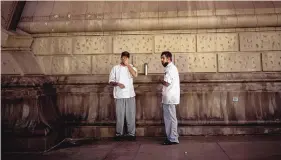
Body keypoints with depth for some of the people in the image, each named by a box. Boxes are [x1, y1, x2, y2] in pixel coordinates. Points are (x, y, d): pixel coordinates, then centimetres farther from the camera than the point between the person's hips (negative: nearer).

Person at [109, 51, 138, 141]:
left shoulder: (131, 67, 7)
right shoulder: (115, 68, 5)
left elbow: (135, 75, -15)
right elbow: (111, 82, 3)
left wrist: (127, 64, -13)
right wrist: (117, 84, -16)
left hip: (130, 95, 1)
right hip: (119, 95, -1)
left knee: (131, 115, 3)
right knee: (119, 115, 4)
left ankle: (131, 133, 12)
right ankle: (119, 133, 16)